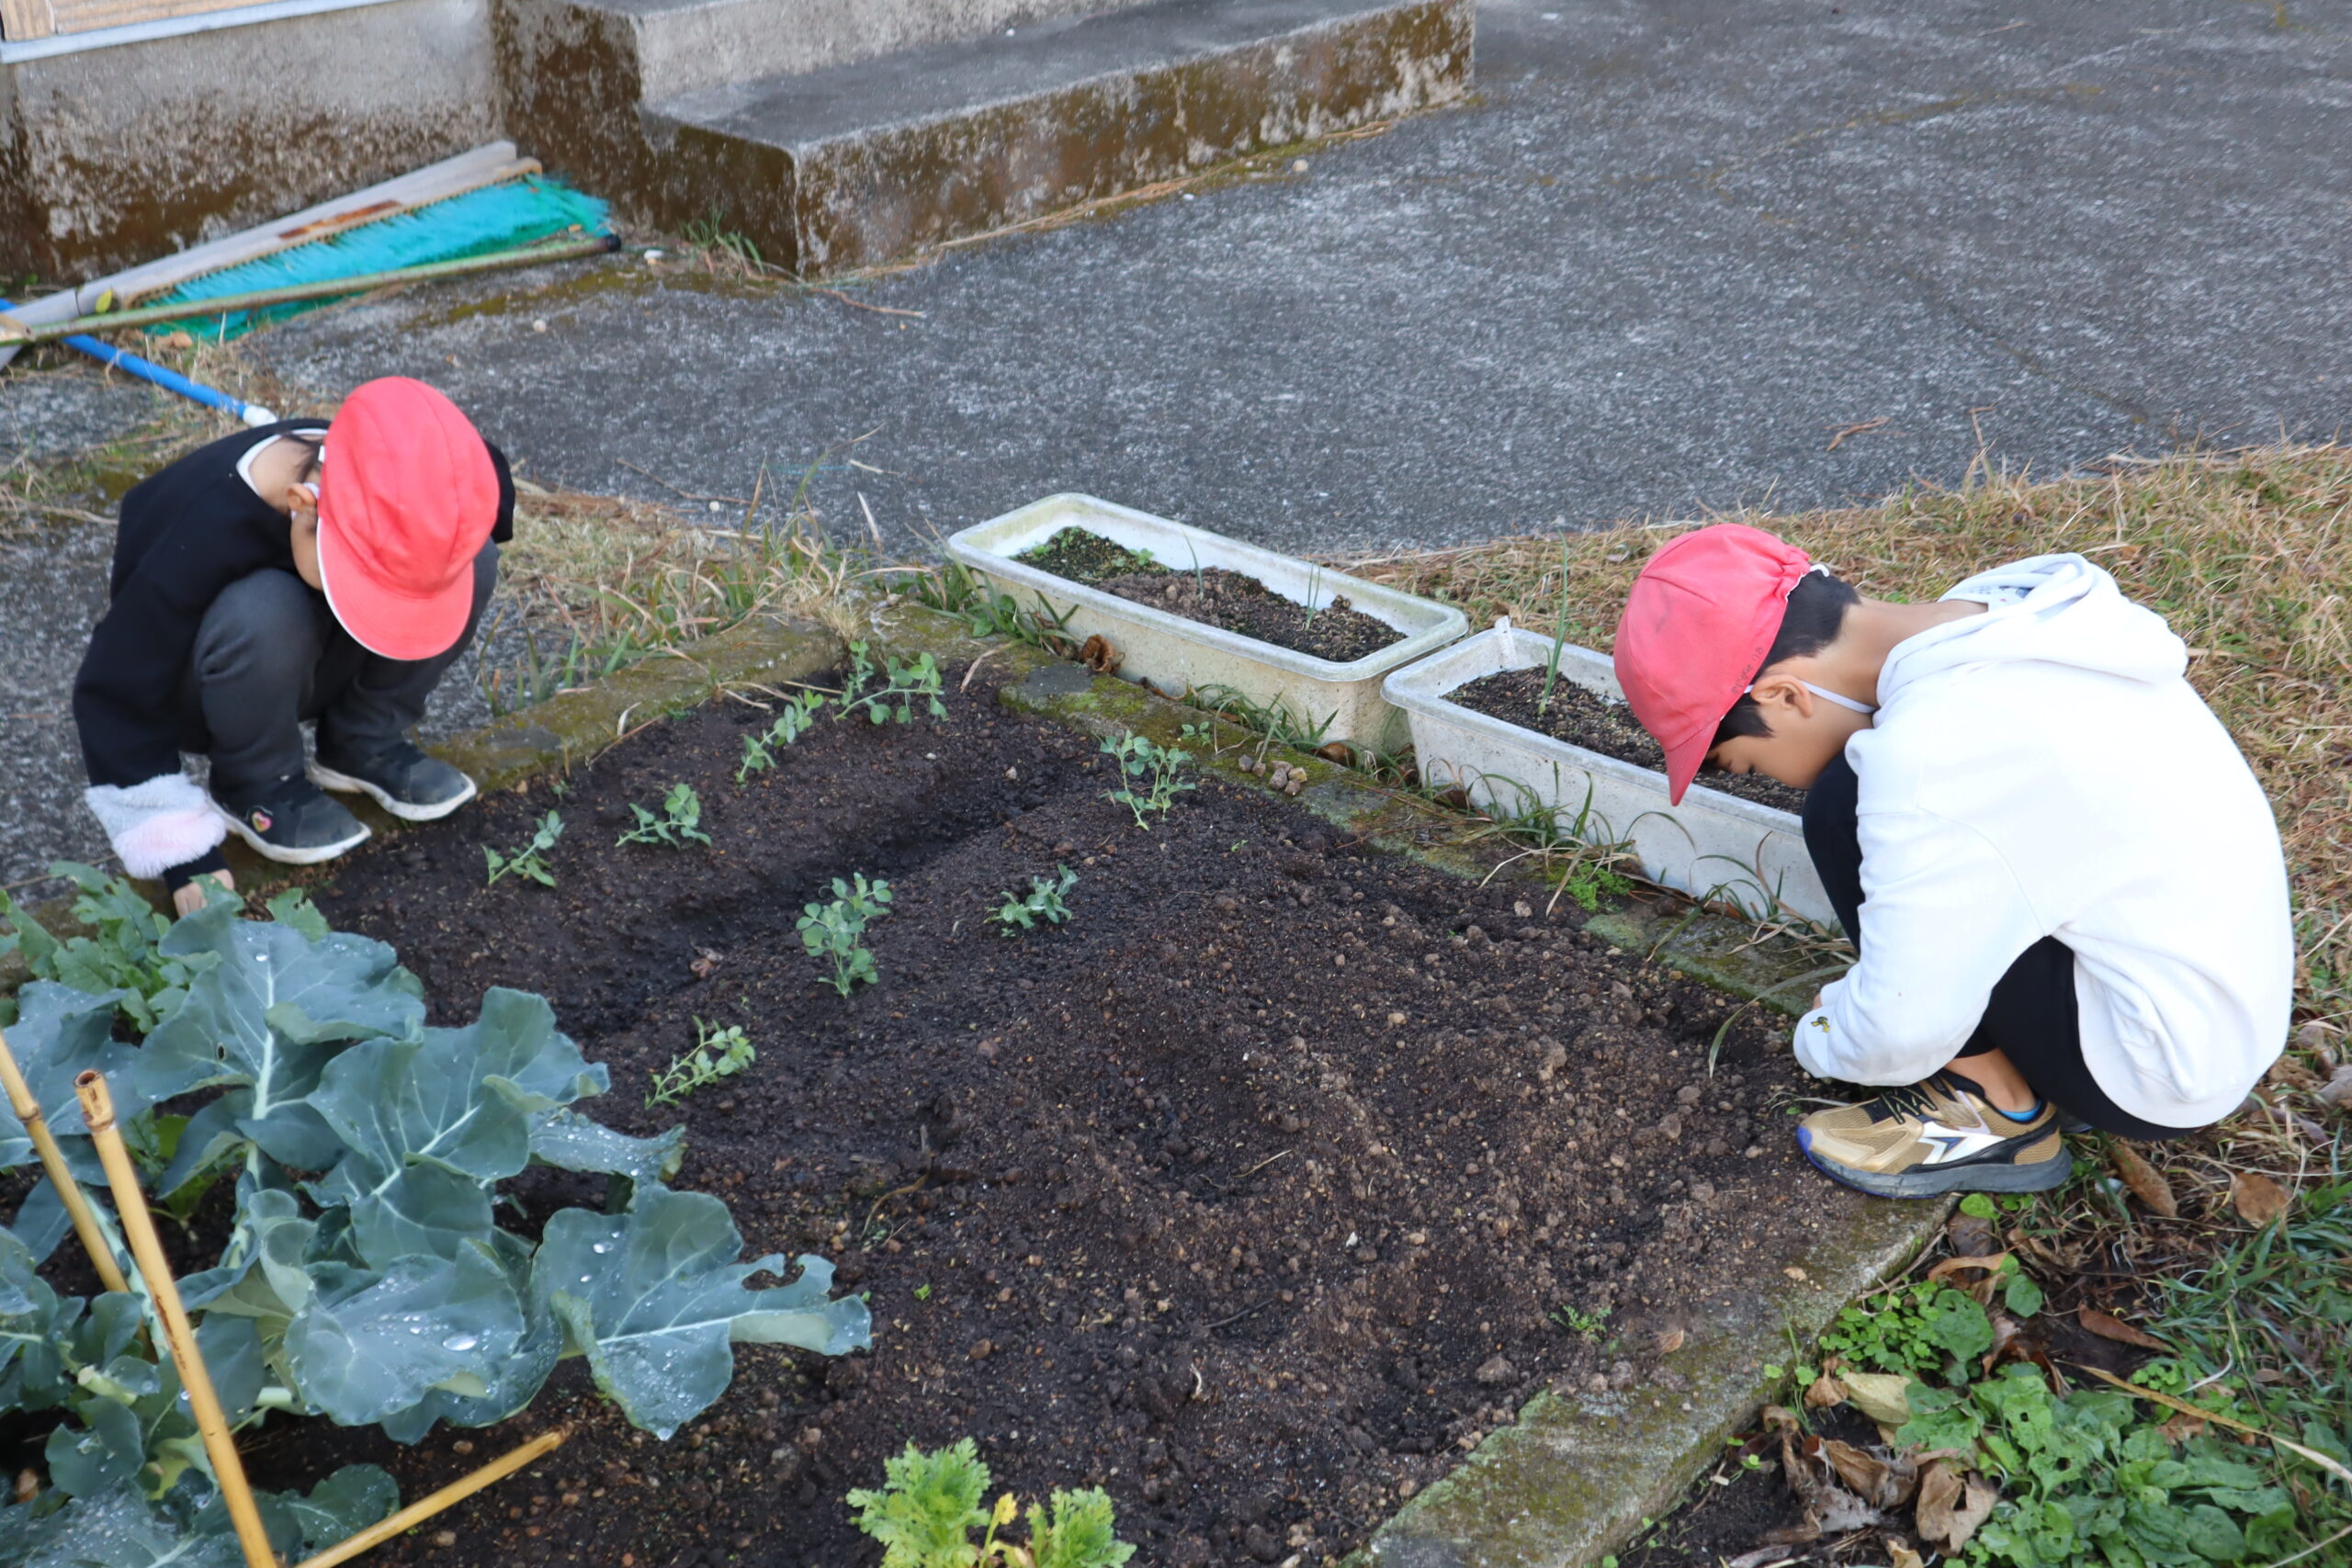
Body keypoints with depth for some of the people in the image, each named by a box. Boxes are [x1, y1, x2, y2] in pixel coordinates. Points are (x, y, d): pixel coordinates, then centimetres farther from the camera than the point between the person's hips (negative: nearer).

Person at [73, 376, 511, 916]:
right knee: (264, 615, -40)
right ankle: (256, 786, -11)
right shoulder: (198, 534, -37)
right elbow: (116, 697, -27)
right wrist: (183, 852, -31)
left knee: (472, 561, -21)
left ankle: (364, 745, -4)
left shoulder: (394, 487, -26)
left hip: (314, 662, 4)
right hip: (206, 686, -4)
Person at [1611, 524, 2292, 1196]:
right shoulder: (2010, 606, -2)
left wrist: (1819, 1038, 1)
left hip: (2165, 1069, -9)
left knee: (1844, 810, -15)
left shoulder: (1924, 758, -27)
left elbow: (1900, 1034, -22)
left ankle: (1999, 1115, -2)